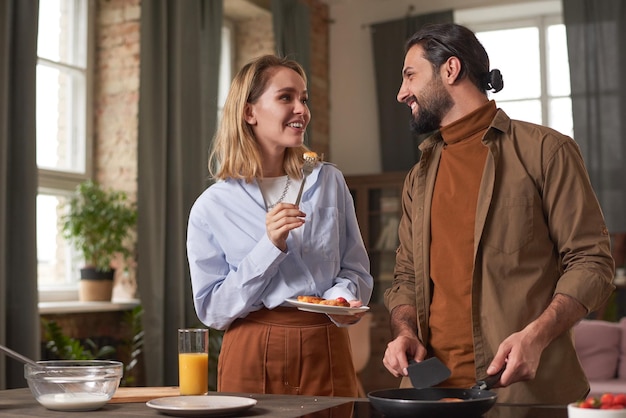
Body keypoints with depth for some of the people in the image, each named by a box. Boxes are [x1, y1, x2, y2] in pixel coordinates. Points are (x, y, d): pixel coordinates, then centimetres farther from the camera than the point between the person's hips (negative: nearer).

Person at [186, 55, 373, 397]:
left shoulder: (329, 183, 4)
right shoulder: (212, 208, -4)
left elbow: (355, 270, 7)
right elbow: (212, 310, -6)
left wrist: (343, 298, -15)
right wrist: (270, 247, -17)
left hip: (326, 355, 2)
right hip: (252, 356, -2)